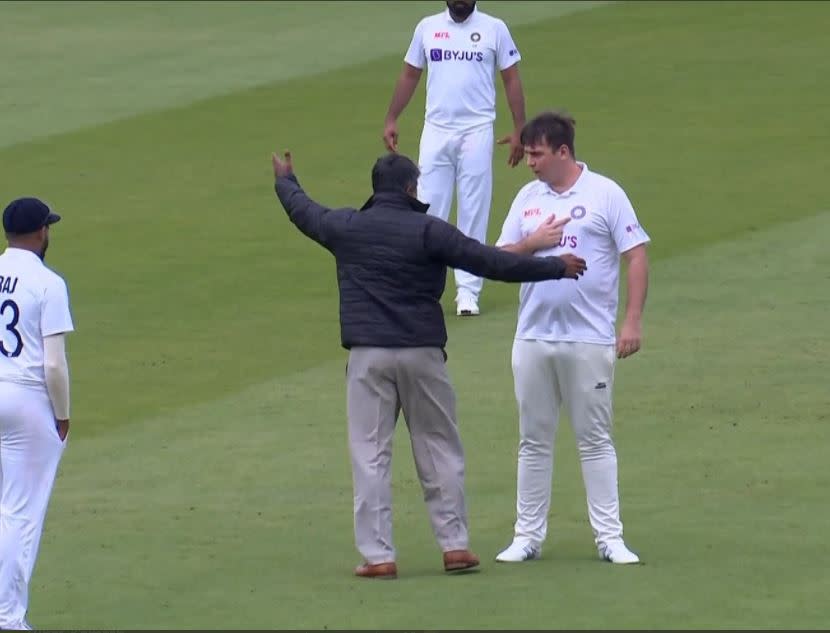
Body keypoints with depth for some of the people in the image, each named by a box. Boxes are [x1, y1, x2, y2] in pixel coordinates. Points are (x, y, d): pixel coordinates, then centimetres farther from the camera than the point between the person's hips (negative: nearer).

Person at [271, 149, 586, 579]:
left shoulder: (345, 228, 3)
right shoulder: (429, 232, -6)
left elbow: (303, 211, 23)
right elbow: (489, 262, -9)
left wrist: (284, 181, 46)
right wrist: (555, 268, -2)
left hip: (367, 357, 1)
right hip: (422, 354, -1)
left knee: (370, 457, 2)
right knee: (440, 450, 10)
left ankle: (378, 555, -1)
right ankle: (455, 546, 10)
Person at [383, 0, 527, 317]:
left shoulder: (494, 29, 1)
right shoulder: (427, 27, 8)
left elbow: (512, 79, 3)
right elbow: (409, 76, 14)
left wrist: (519, 130, -3)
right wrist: (391, 120, 6)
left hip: (477, 132, -2)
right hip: (436, 131, 2)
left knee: (474, 212, 0)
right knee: (428, 210, -1)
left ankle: (468, 290, 5)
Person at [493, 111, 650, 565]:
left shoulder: (605, 195, -2)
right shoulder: (527, 199, 12)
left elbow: (636, 257, -4)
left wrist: (632, 322, -12)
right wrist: (533, 245, -10)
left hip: (590, 339, -4)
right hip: (533, 337, 4)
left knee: (595, 439, -1)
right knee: (534, 440, 8)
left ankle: (609, 536, 2)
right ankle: (528, 536, 13)